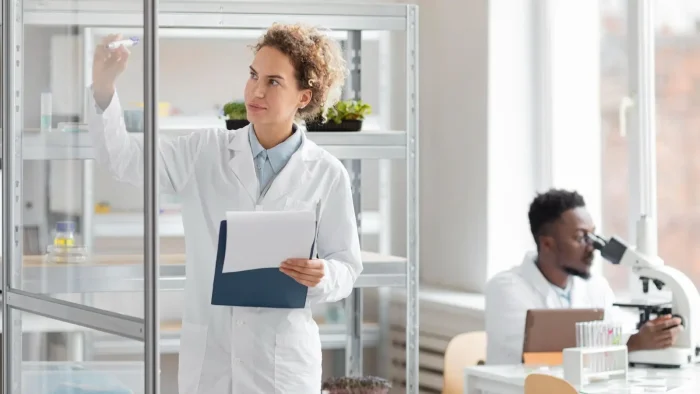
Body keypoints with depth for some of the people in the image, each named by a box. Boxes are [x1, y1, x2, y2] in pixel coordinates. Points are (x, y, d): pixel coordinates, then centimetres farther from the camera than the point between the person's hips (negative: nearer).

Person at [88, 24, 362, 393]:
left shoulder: (326, 174, -1)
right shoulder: (204, 153, 4)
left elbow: (346, 266, 3)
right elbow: (123, 155, -4)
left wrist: (320, 277, -21)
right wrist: (103, 89, -21)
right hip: (207, 356, 2)